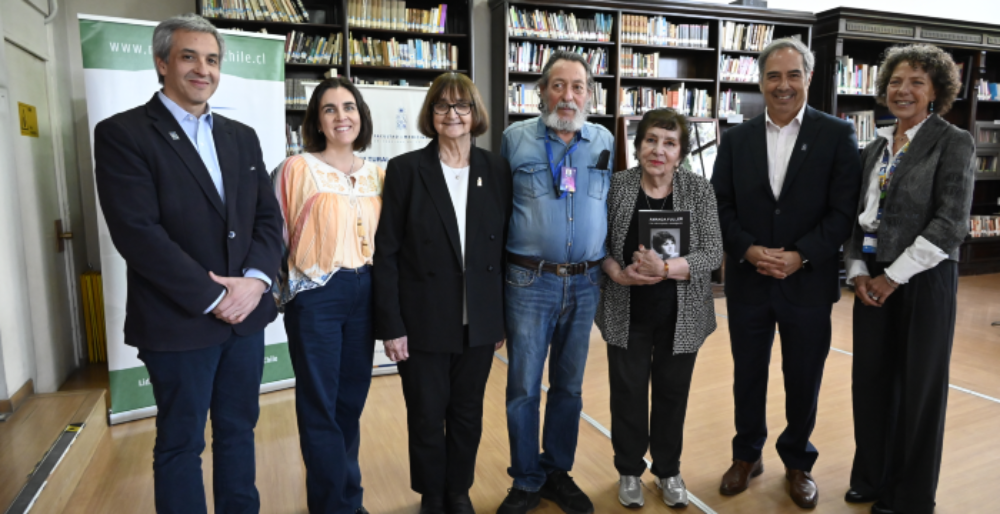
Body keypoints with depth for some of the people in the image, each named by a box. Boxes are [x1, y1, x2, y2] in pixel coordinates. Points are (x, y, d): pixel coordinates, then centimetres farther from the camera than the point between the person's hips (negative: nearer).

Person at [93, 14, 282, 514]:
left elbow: (268, 217, 7)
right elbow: (137, 232, -16)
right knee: (181, 444, 11)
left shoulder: (242, 136, 11)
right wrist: (213, 299, -16)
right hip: (179, 323, -5)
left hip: (246, 316, 5)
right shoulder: (121, 134, -7)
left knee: (238, 430, 18)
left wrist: (254, 280, -10)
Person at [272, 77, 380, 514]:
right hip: (315, 296, -4)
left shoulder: (377, 175, 7)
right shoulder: (297, 169, -7)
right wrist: (274, 291, -2)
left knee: (351, 401, 16)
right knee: (320, 405, 7)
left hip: (364, 294, 5)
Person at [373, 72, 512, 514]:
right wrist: (390, 326, -9)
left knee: (468, 415, 16)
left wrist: (504, 317, 5)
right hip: (424, 323, -2)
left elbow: (504, 246, 5)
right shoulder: (405, 169, -5)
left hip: (479, 323, 2)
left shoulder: (497, 170, 2)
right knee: (427, 418, 12)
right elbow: (386, 253, -6)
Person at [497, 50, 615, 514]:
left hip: (585, 284, 3)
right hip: (529, 282, -2)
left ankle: (558, 473, 32)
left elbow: (613, 207, 12)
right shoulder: (515, 138, 0)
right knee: (523, 387, 5)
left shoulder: (605, 142, 7)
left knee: (569, 385, 14)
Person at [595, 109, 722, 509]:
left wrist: (665, 268, -28)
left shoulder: (699, 190, -7)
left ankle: (668, 470, 37)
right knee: (628, 391, 11)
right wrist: (618, 274, -19)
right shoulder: (617, 185, -7)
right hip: (627, 312, 0)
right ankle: (629, 470, 33)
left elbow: (712, 254, -11)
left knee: (672, 392, 14)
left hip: (681, 314, 0)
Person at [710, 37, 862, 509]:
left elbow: (844, 210, -6)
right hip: (747, 281, 2)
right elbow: (720, 206, 1)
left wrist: (800, 256, -17)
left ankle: (798, 462, 34)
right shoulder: (736, 138, 5)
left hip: (809, 283, -1)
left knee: (803, 380, 12)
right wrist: (749, 250, -14)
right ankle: (747, 456, 33)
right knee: (748, 376, 13)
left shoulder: (837, 135, -1)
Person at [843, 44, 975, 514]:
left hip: (923, 279, -5)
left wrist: (893, 277, -15)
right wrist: (858, 271, -2)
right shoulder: (875, 148, 10)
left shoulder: (953, 143, -5)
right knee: (871, 379, 11)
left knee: (919, 386, 6)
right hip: (873, 279, 5)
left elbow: (950, 224, -13)